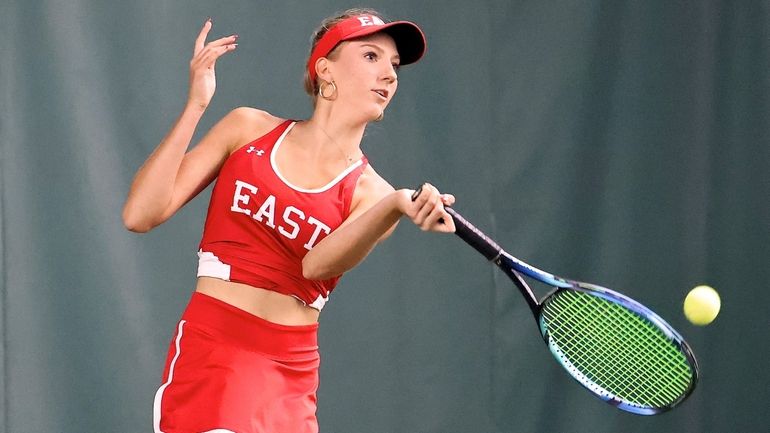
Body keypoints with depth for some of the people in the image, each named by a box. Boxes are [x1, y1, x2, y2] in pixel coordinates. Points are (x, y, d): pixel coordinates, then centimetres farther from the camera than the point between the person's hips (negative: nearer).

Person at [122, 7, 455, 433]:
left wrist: (396, 207, -35)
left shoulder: (369, 192, 4)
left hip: (292, 375, 2)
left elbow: (316, 264, -18)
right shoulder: (248, 128, 5)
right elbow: (140, 215, -1)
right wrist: (195, 106, -7)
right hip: (210, 352, -2)